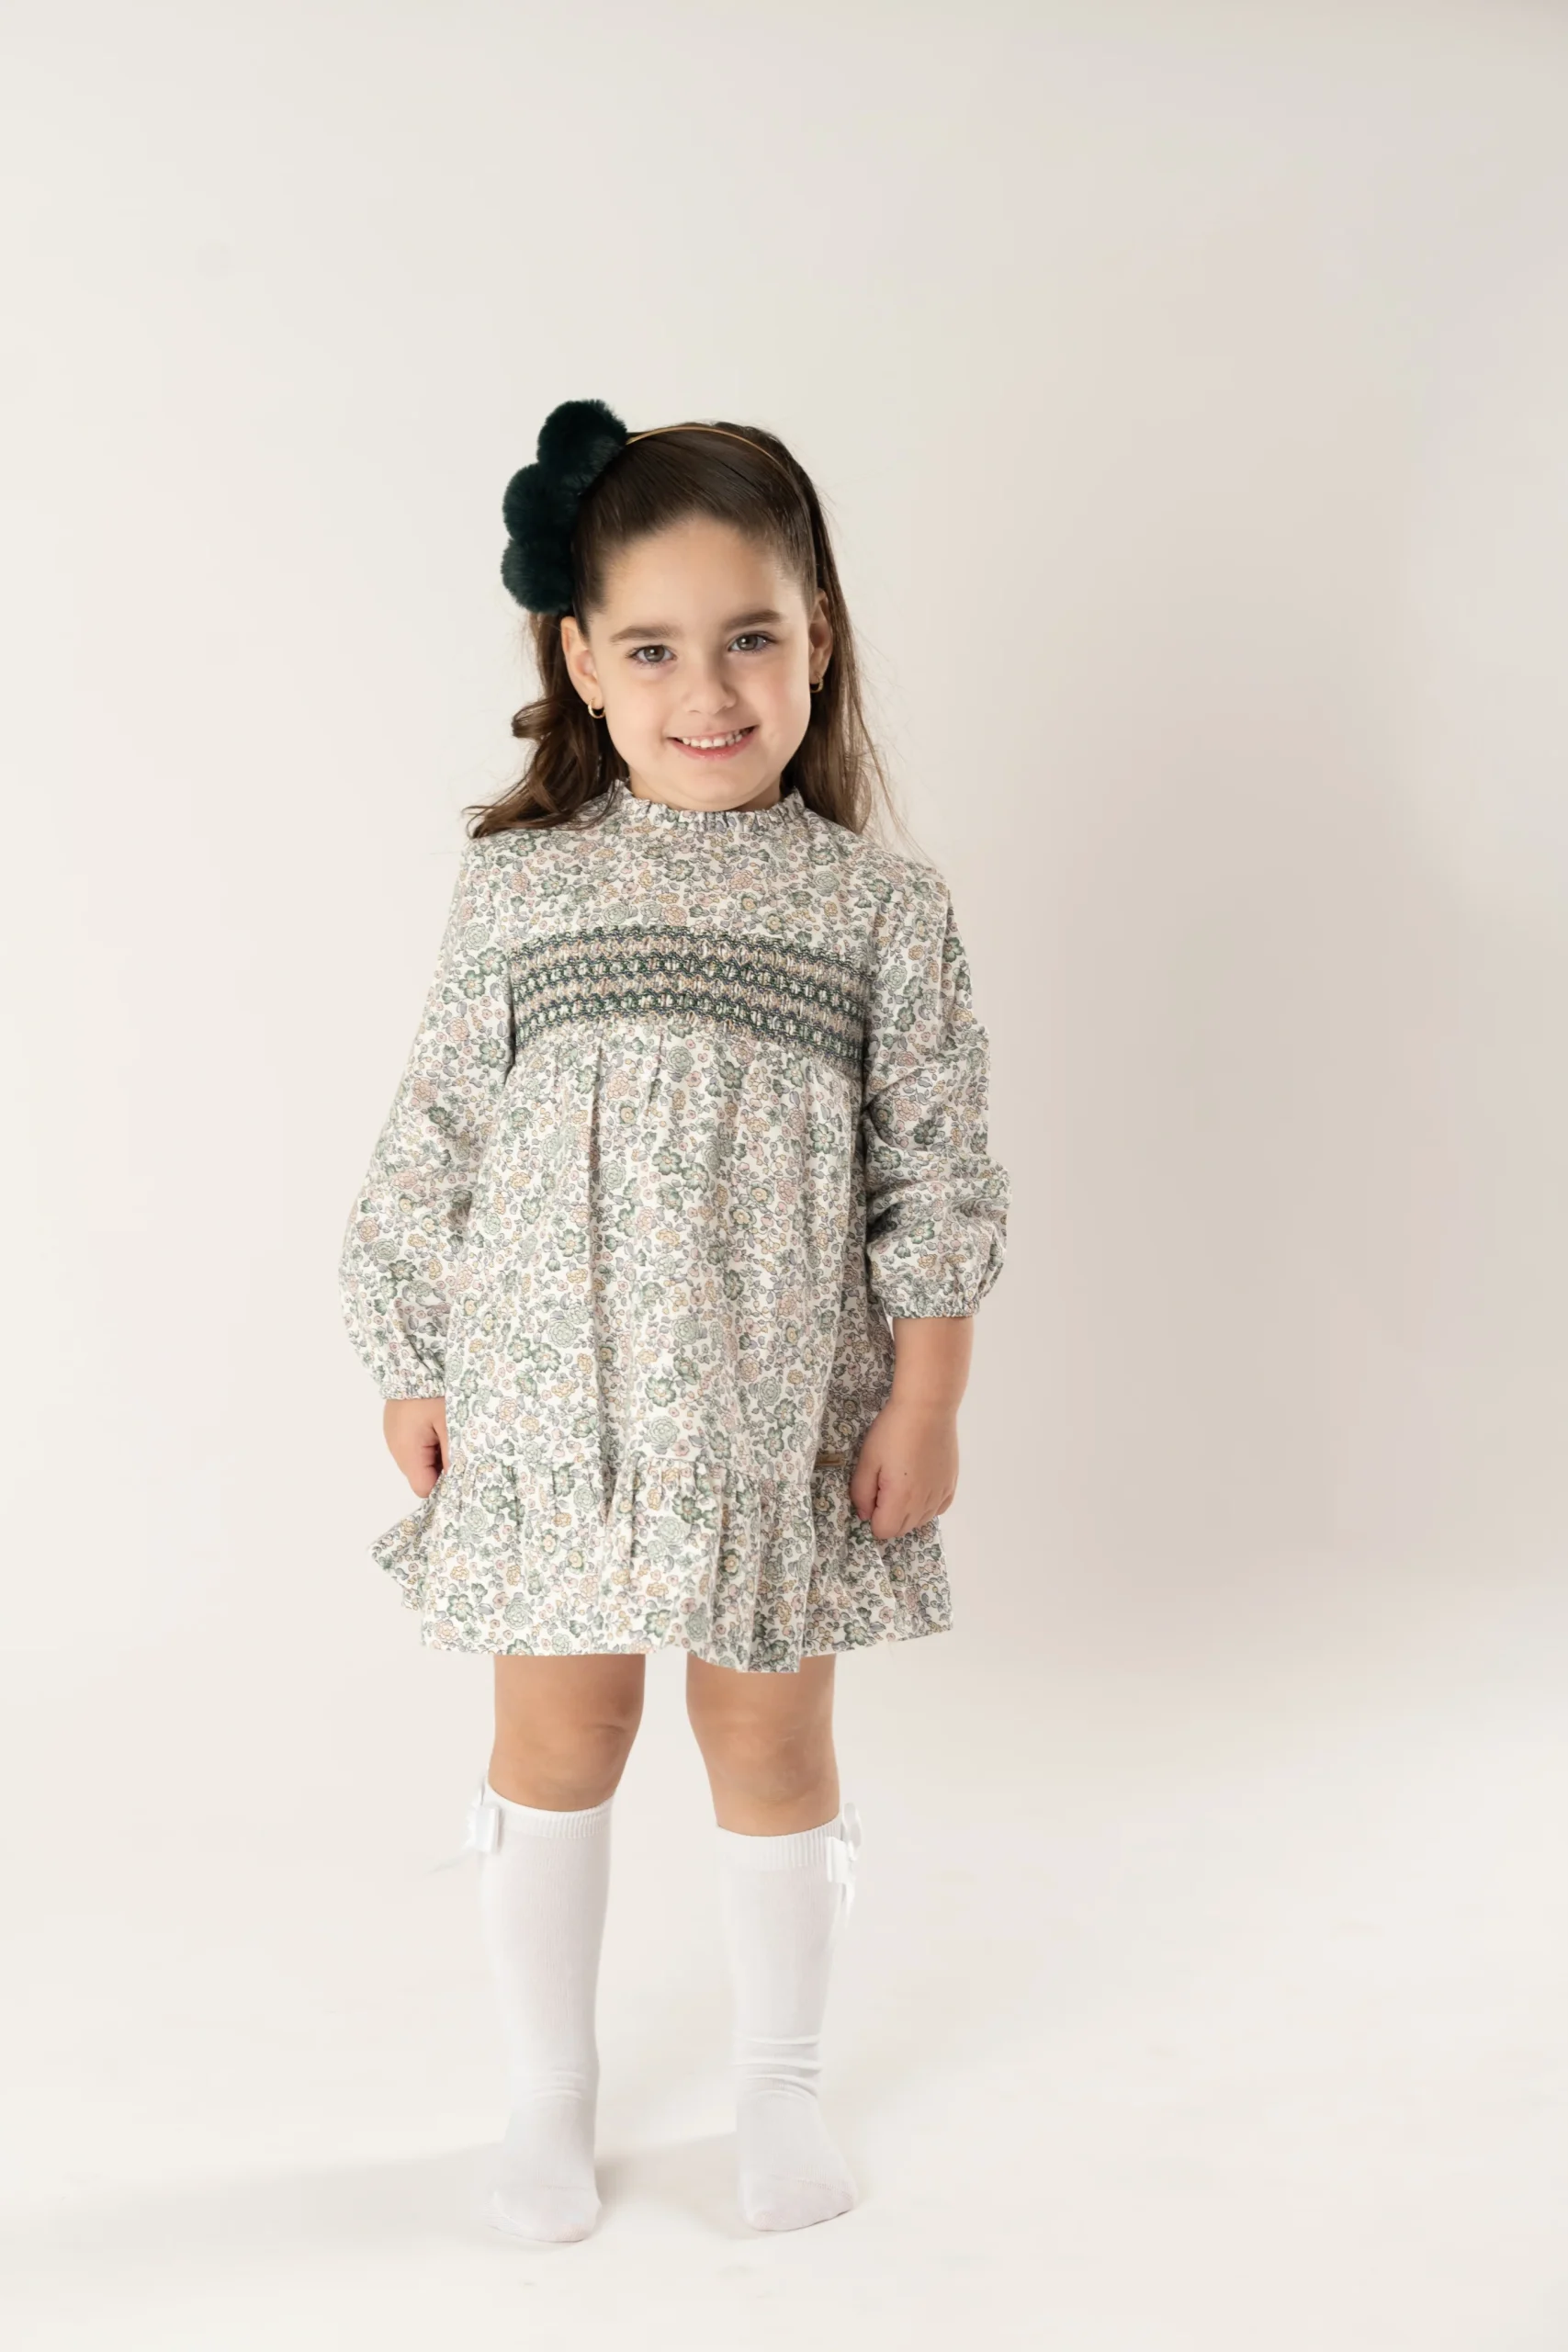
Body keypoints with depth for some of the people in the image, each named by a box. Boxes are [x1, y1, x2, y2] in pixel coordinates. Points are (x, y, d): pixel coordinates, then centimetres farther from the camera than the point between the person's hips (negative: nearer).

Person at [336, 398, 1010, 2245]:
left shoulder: (884, 909, -2)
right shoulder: (517, 884, -1)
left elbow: (936, 1166, -1)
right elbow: (433, 1141, 3)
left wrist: (925, 1396, -5)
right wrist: (411, 1369, 3)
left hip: (783, 1416, 0)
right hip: (548, 1401, 1)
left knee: (770, 1742, 11)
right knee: (555, 1736, 11)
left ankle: (779, 2081, 33)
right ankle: (547, 2096, 31)